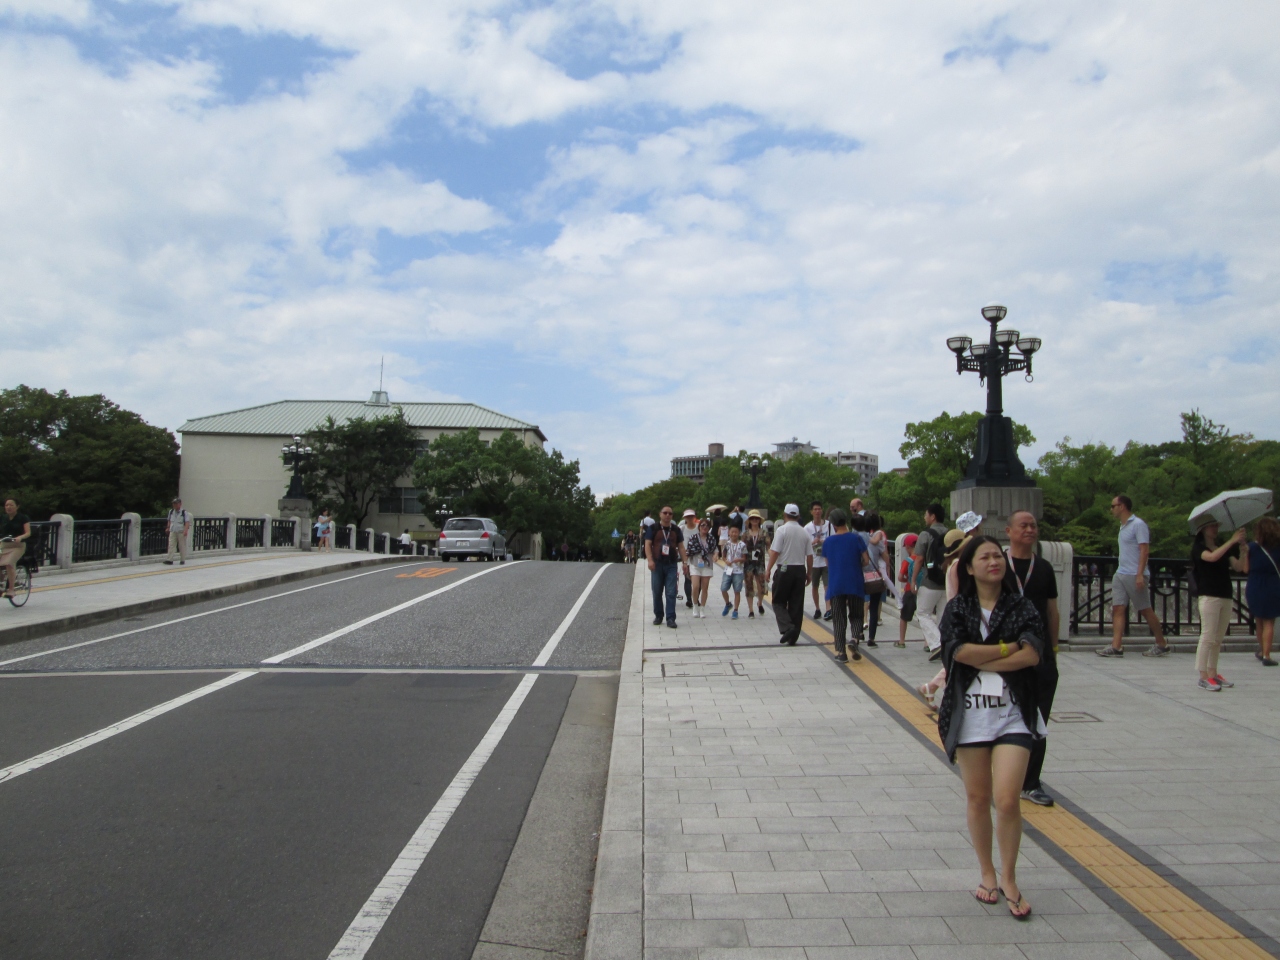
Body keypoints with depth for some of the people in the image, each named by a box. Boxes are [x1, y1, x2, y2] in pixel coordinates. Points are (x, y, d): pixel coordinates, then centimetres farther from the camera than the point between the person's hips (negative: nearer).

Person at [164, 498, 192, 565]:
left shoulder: (184, 513, -8)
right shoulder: (171, 512, 7)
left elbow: (187, 522, -14)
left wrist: (186, 530, -25)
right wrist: (168, 528, 16)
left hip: (181, 532, -4)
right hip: (173, 532, 4)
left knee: (182, 546, 4)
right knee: (171, 545, -4)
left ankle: (182, 560, 13)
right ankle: (169, 560, -7)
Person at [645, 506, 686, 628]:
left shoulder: (676, 530, 10)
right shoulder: (653, 528, 2)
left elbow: (681, 546, 12)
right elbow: (648, 544, -3)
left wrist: (685, 561, 3)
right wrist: (650, 560, -15)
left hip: (672, 564, 1)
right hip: (657, 564, -1)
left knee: (671, 593, -3)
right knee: (657, 592, 6)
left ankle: (671, 618, -1)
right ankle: (658, 616, 19)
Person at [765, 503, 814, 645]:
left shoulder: (781, 530, -8)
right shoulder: (804, 532, 6)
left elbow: (775, 552, -13)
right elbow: (810, 555, 6)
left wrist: (768, 569, -4)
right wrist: (809, 573, 15)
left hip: (785, 569, -4)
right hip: (800, 570, 4)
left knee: (778, 602, 6)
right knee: (797, 604, 8)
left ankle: (787, 627, -15)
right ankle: (793, 636, 10)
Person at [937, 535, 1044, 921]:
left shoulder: (1022, 608, 3)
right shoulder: (957, 609, 3)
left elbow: (1031, 656, -12)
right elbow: (960, 651, -15)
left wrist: (979, 660, -13)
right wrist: (1010, 647, -11)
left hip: (1012, 714, 0)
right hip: (969, 714, 1)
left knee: (1007, 799, -9)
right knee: (978, 799, 9)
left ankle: (1008, 879, 12)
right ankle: (987, 874, 27)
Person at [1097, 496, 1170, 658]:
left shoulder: (1138, 525, -9)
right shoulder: (1123, 527, 17)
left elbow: (1144, 550, -15)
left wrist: (1140, 574, -22)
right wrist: (1121, 572, 16)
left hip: (1134, 576, -8)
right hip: (1120, 574, 8)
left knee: (1146, 610, 2)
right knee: (1117, 608, -3)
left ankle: (1162, 645, 15)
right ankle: (1116, 647, -8)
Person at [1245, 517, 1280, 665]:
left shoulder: (1251, 548, -4)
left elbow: (1246, 569, -2)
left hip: (1253, 588, 1)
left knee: (1259, 621, 19)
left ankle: (1262, 650, 33)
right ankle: (1266, 655, -4)